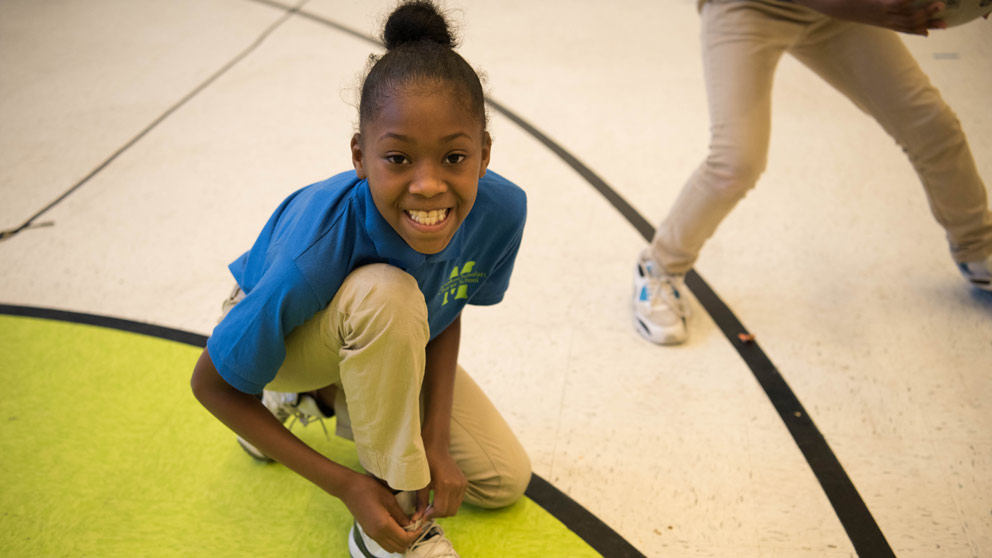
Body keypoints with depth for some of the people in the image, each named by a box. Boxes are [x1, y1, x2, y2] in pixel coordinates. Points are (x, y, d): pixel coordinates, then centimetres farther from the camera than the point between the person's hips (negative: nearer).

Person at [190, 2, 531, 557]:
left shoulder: (502, 209, -28)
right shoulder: (313, 253, -40)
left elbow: (446, 311, -7)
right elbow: (212, 384, -25)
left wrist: (436, 436, -18)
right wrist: (346, 484, -26)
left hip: (380, 342, 5)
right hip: (281, 326, -5)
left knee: (505, 481, 2)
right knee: (388, 292, -40)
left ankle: (328, 394, 17)